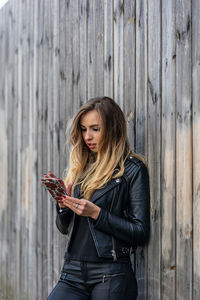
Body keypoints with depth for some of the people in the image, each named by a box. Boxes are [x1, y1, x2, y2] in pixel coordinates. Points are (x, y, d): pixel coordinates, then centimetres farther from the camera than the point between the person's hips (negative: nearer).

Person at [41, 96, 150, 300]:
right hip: (72, 273, 4)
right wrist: (63, 203, -3)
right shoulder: (80, 168, 15)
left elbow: (141, 233, -6)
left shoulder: (132, 169, -1)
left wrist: (96, 213, -13)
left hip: (111, 276, -4)